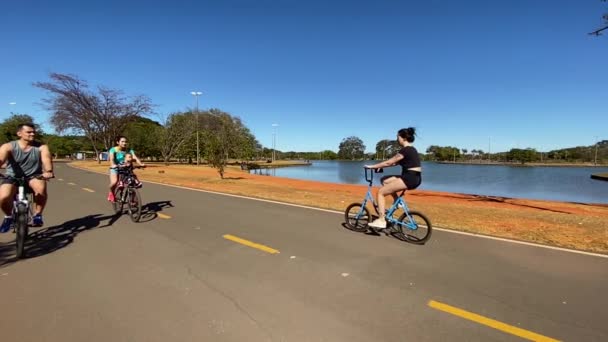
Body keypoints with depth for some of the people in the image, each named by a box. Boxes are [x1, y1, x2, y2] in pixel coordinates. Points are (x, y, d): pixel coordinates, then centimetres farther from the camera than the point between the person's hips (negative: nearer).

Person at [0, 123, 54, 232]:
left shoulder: (42, 147, -6)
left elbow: (46, 159, -24)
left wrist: (48, 171, -46)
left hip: (34, 176, -1)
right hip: (13, 177, 1)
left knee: (41, 187, -35)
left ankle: (37, 214, -12)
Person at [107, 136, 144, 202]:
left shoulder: (129, 150, -5)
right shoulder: (113, 149, -11)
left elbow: (135, 158, -21)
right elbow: (111, 158, -28)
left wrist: (141, 164, -41)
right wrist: (113, 165, -50)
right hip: (115, 169, -2)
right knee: (114, 182, -30)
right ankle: (111, 193, 6)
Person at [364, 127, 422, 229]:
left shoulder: (406, 150, -14)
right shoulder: (410, 149, 16)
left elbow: (388, 162, -12)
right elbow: (394, 163, 20)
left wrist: (372, 166, -5)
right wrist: (379, 166, 15)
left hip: (410, 179, -10)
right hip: (412, 178, 10)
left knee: (380, 192, -9)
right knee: (384, 180, 14)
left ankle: (381, 221, -9)